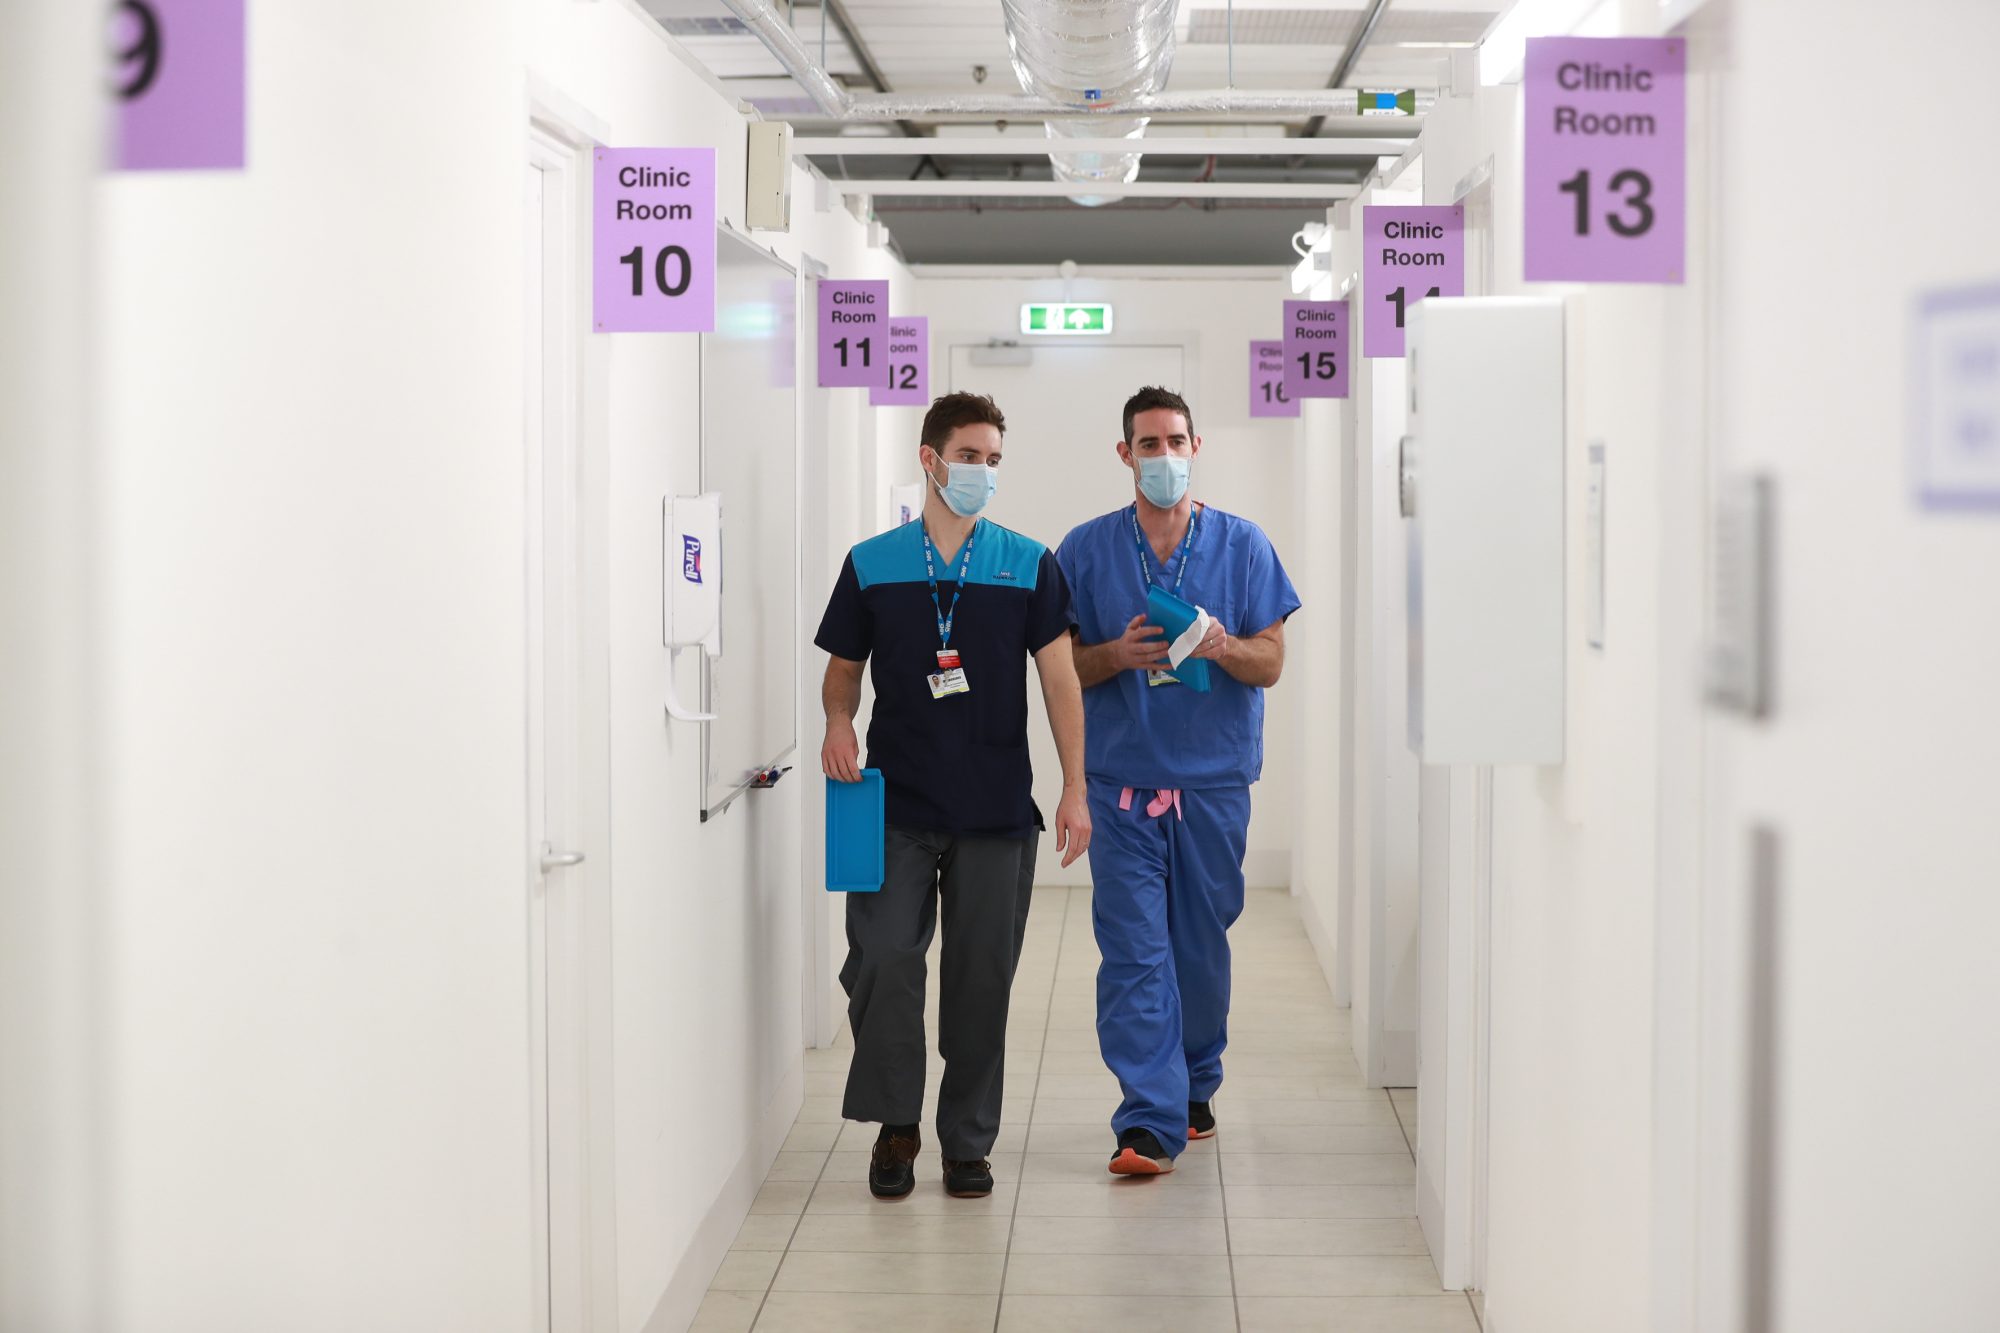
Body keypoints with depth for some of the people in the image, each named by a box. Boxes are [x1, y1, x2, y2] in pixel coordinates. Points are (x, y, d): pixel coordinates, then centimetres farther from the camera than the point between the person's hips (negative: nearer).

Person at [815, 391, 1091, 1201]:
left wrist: (1075, 789, -4)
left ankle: (967, 1141, 18)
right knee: (881, 960, -9)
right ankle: (894, 1125, 10)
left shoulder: (1029, 566, 4)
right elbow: (843, 670, 14)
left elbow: (1060, 678, 2)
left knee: (981, 979, 4)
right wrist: (839, 723, -8)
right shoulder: (871, 565, 6)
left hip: (997, 811, 0)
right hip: (897, 806, 0)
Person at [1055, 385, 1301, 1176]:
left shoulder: (1242, 546, 4)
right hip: (1121, 780, -1)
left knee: (1202, 945, 10)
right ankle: (1150, 1121, -7)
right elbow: (1061, 666, 5)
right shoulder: (1086, 550, 4)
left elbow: (1270, 665, 2)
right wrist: (1119, 654, -15)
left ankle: (1195, 1087, 30)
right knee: (1133, 949, -7)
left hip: (1214, 780, 1)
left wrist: (1223, 646, -19)